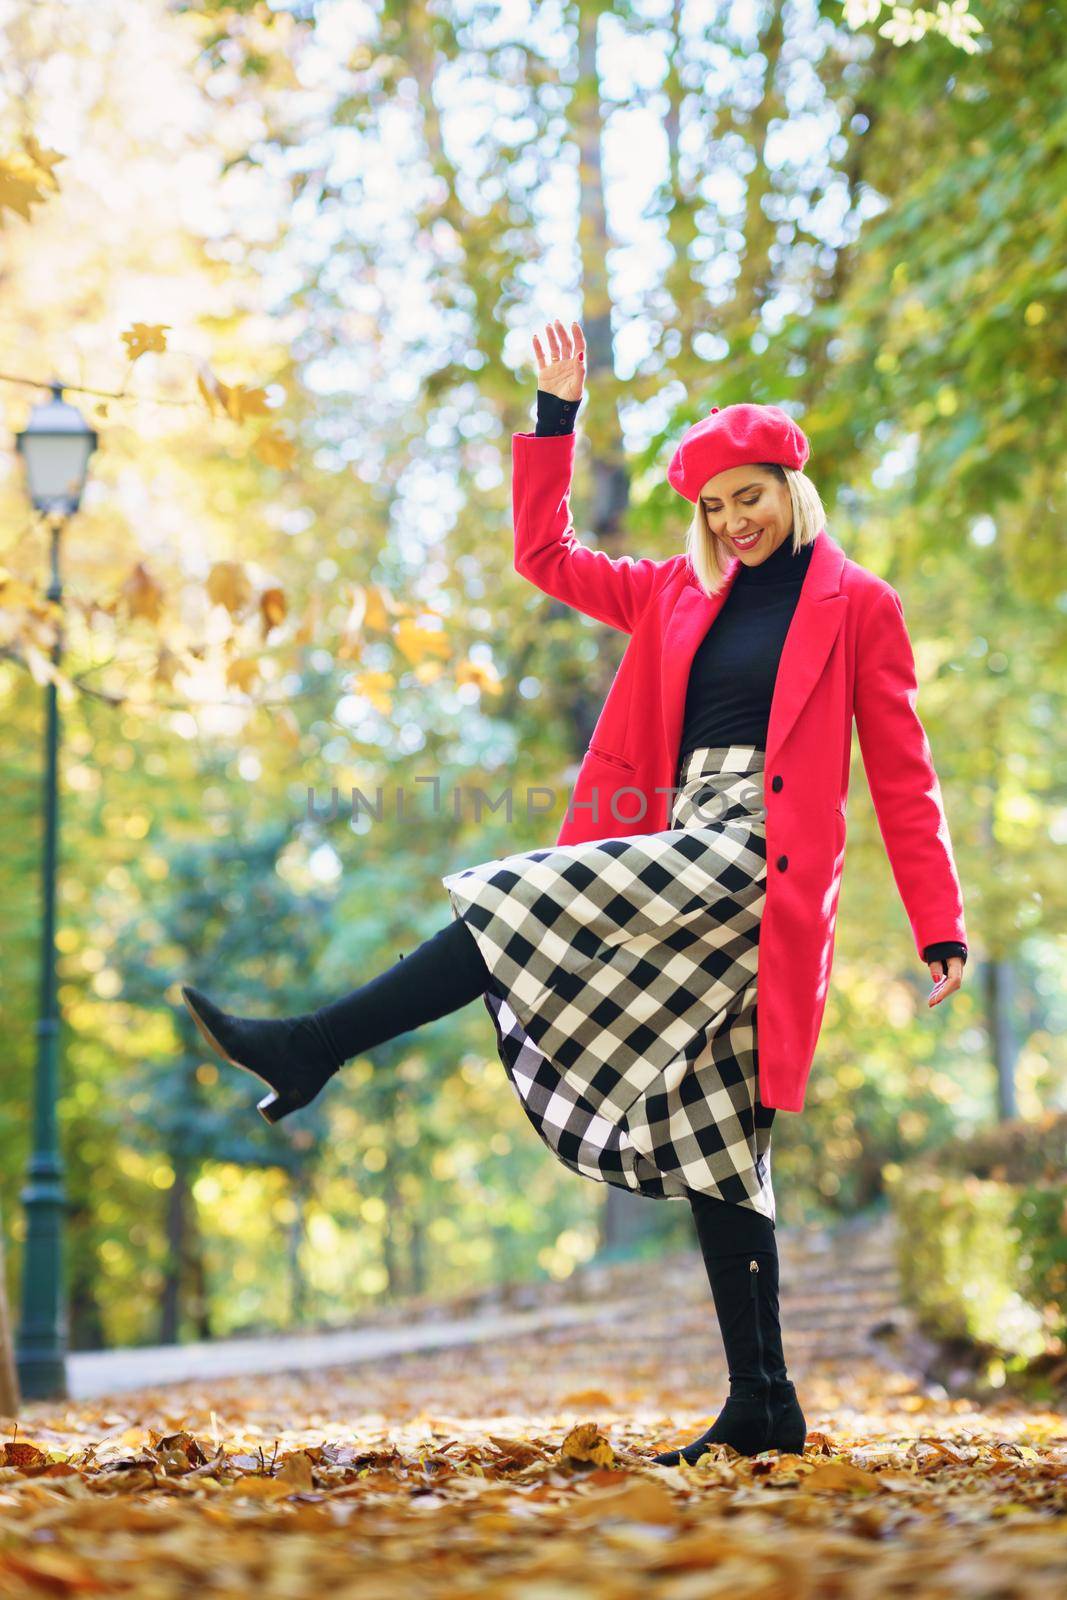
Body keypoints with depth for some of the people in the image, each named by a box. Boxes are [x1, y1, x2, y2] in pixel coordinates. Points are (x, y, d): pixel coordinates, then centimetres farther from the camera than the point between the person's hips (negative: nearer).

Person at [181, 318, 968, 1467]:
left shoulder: (858, 607, 5)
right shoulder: (677, 596, 21)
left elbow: (902, 775, 4)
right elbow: (544, 554, 23)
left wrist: (939, 927, -1)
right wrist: (555, 416, 16)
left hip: (759, 858, -7)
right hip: (679, 851, 7)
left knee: (528, 902, -23)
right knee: (711, 1131, 1)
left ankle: (310, 1049, -21)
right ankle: (763, 1405, 1)